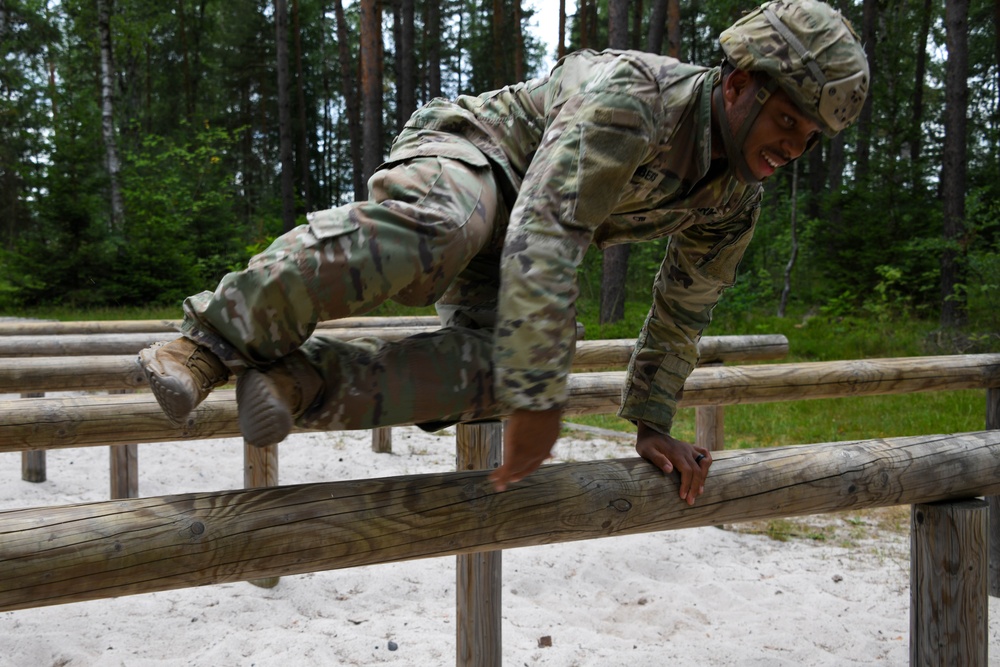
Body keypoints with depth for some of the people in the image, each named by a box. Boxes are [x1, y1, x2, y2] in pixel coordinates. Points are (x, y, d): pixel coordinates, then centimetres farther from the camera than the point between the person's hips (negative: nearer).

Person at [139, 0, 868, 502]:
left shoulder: (737, 199, -5)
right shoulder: (628, 97, -31)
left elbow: (685, 310, 9)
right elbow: (544, 240, -40)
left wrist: (653, 423, 11)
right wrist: (541, 399, -41)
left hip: (512, 242, 7)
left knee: (498, 369, -26)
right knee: (432, 228, -44)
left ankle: (303, 381, -23)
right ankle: (220, 341, -31)